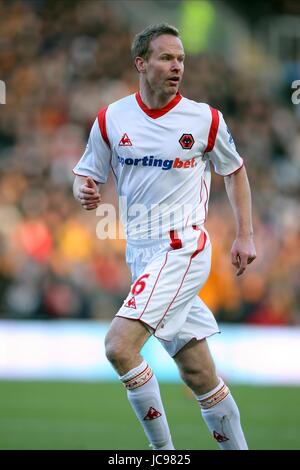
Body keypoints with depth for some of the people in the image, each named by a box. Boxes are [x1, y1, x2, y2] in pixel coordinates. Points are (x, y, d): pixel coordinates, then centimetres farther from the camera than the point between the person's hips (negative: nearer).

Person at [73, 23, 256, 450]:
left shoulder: (205, 120, -3)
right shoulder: (111, 120, 3)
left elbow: (234, 170, 12)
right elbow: (86, 175, 11)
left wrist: (245, 235, 7)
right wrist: (84, 190, -13)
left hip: (183, 248, -4)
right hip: (141, 252, 4)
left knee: (119, 346, -21)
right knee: (199, 375, 9)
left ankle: (164, 450, -9)